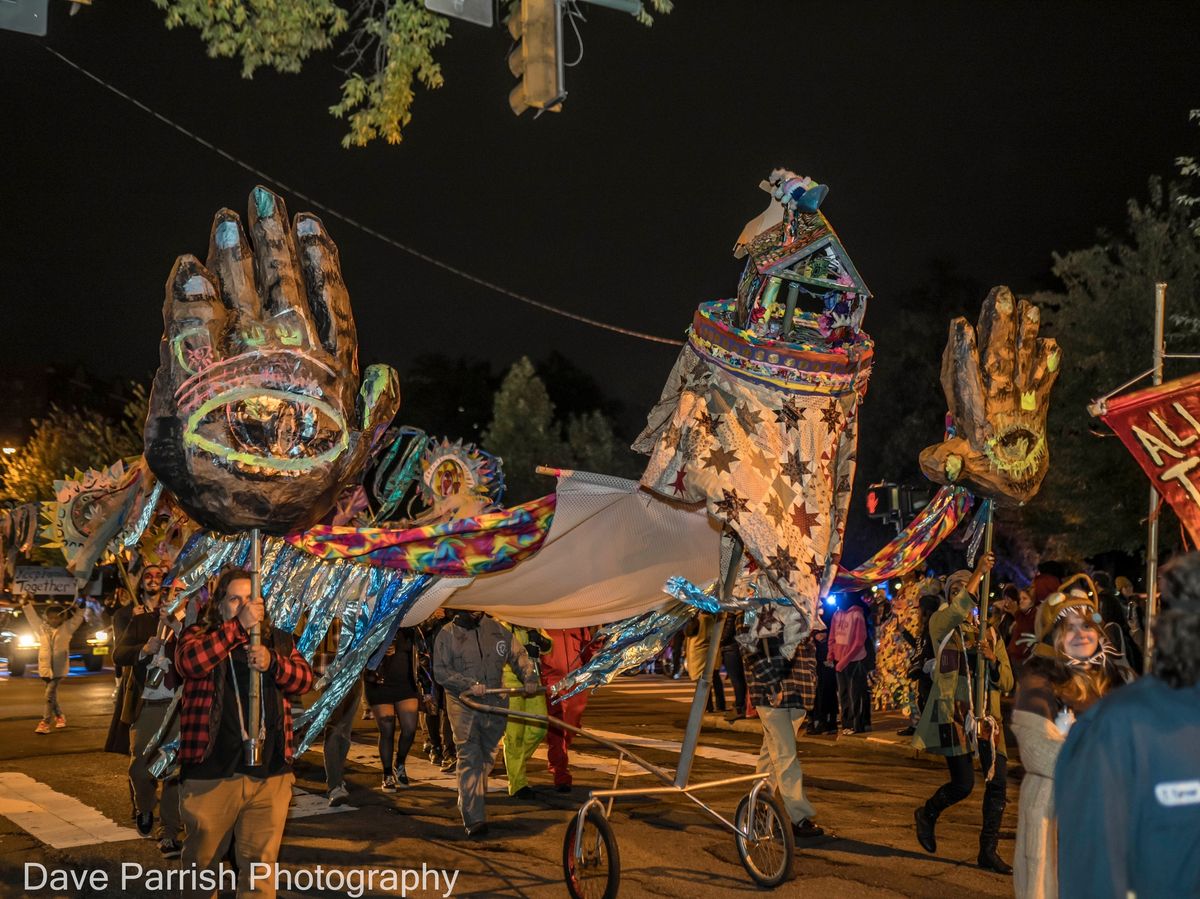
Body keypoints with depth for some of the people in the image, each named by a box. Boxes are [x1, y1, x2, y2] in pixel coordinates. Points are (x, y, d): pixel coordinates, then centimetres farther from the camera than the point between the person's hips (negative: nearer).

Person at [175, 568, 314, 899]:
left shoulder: (278, 639, 13)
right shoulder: (199, 635, 4)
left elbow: (305, 679, 2)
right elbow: (189, 661, -17)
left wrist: (272, 662, -17)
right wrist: (239, 626, -20)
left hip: (270, 774, 2)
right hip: (211, 773, -2)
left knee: (260, 864, 5)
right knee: (201, 861, 13)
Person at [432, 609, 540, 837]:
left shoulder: (496, 629, 8)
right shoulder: (447, 634, -1)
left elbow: (518, 654, 14)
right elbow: (440, 671, -7)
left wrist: (529, 677, -4)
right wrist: (469, 684, -19)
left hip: (494, 705, 4)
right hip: (463, 706, -4)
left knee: (487, 758, 13)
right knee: (470, 759, -10)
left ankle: (467, 804, 34)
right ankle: (474, 819, -12)